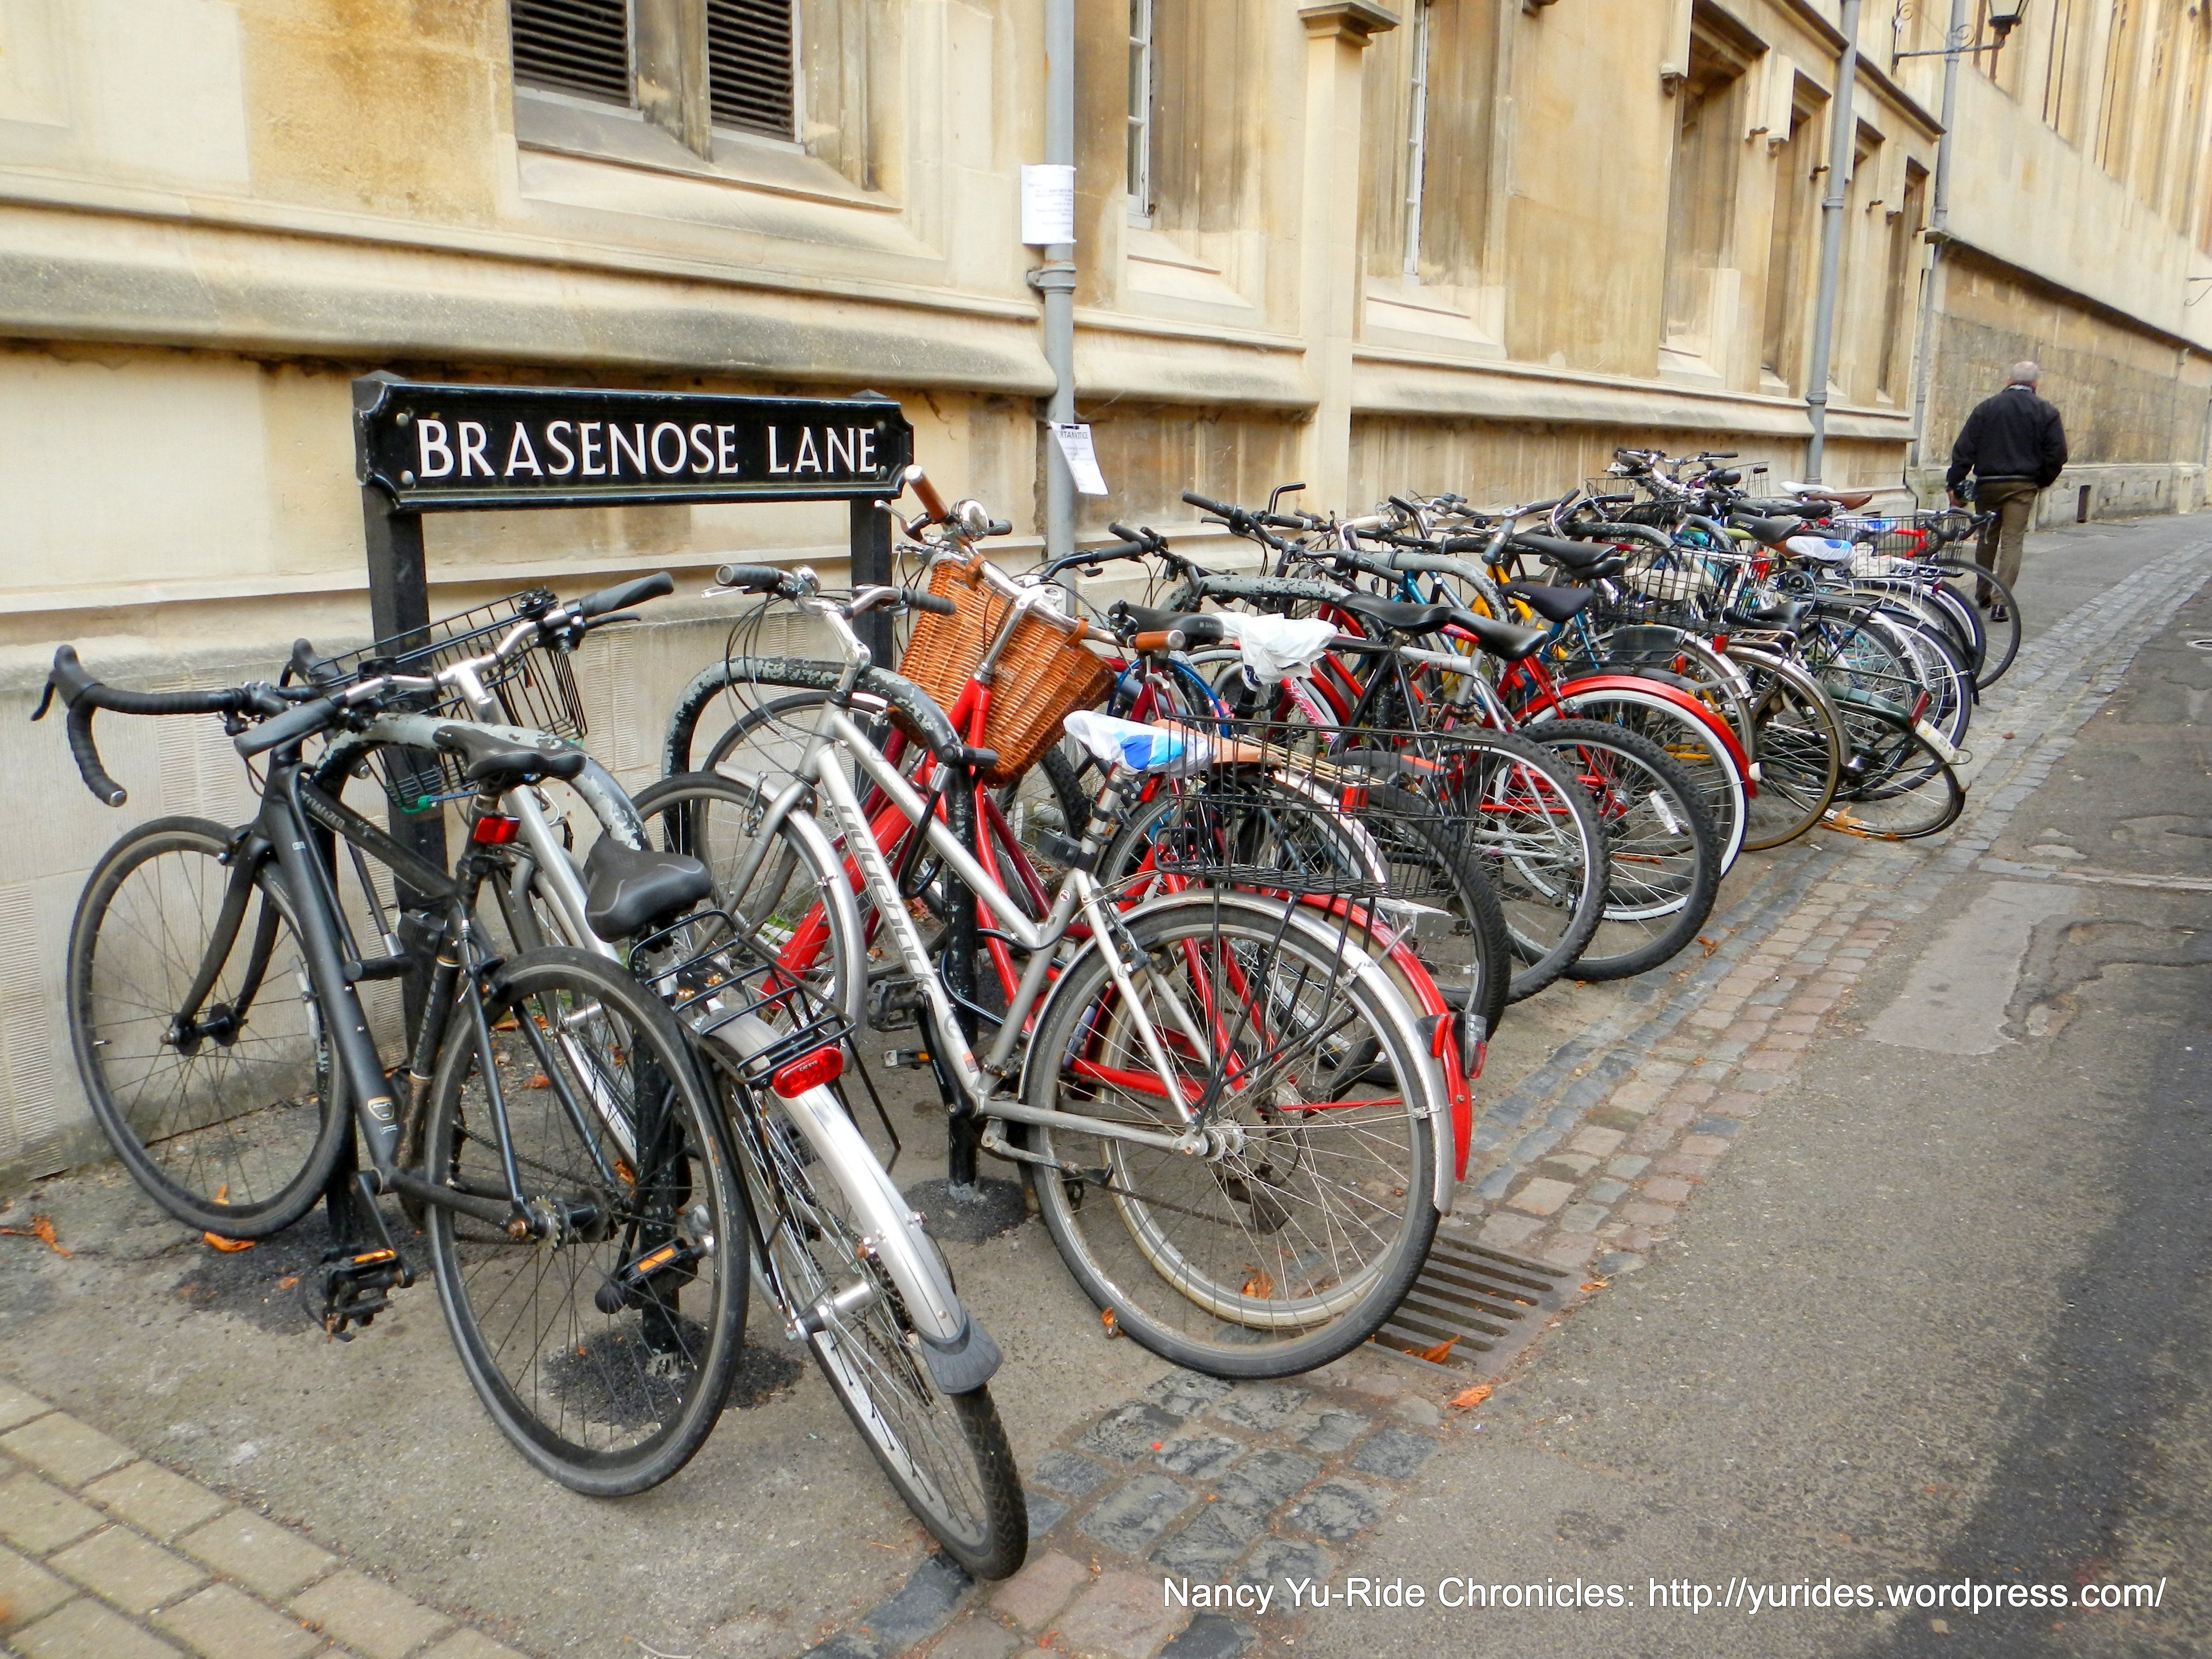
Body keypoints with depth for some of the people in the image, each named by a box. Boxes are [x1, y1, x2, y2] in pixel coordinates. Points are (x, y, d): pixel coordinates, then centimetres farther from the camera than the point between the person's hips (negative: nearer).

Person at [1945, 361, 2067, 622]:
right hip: (2023, 486, -1)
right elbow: (2057, 454, -1)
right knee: (2012, 542, -1)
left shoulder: (1987, 407, 3)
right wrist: (2044, 481, 14)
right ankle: (2000, 603, -10)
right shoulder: (2047, 413, 2)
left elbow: (1964, 449, -3)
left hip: (1988, 483, 1)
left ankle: (1983, 596, 26)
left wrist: (1955, 484, 0)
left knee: (1987, 539, 15)